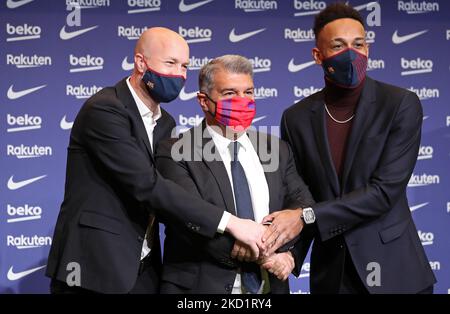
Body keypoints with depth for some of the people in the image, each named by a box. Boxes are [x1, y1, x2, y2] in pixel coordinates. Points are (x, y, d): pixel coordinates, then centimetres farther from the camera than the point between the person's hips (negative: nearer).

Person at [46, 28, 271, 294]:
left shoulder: (165, 124, 12)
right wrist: (228, 222, -24)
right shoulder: (104, 110, -15)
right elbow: (147, 185, -23)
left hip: (144, 272, 7)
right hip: (95, 271, -7)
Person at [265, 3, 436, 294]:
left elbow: (385, 191, -17)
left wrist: (307, 216, -22)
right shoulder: (297, 117, 0)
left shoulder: (402, 104, -9)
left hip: (392, 268, -2)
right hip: (331, 273, 2)